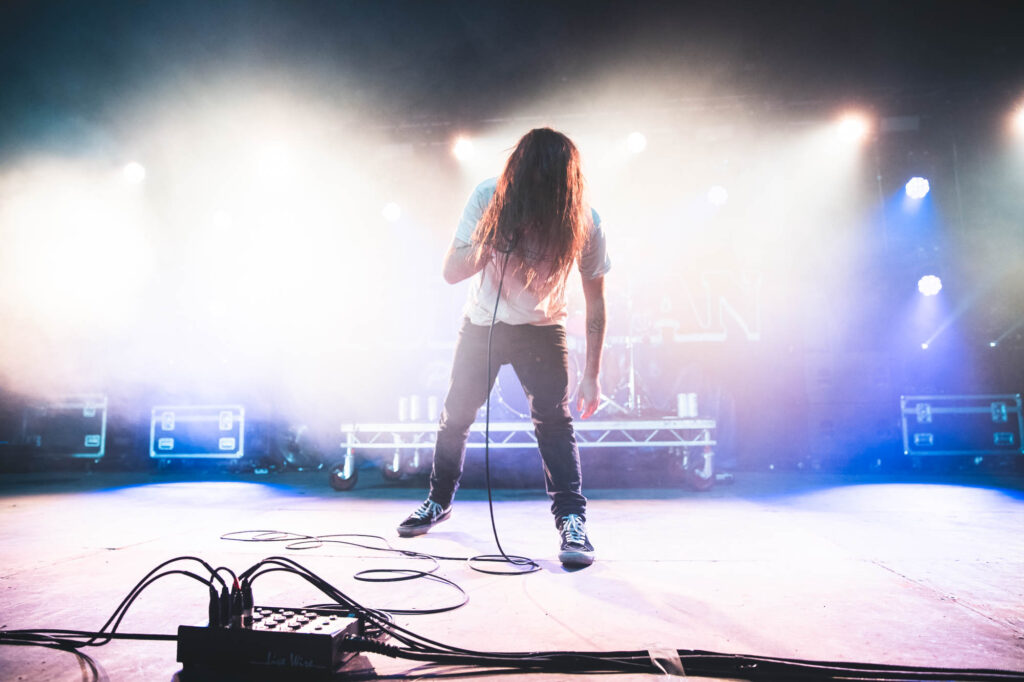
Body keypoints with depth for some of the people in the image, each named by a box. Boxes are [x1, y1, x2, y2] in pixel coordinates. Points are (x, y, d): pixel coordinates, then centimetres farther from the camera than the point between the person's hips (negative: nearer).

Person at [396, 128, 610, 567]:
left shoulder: (584, 223, -22)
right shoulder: (489, 198, -21)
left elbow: (595, 302, -12)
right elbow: (451, 271, -17)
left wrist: (591, 376, -13)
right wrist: (494, 243, -37)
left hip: (542, 328, -1)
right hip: (482, 323, 2)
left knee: (554, 419, -17)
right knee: (456, 415, 8)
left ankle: (572, 521, -7)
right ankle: (439, 501, 30)